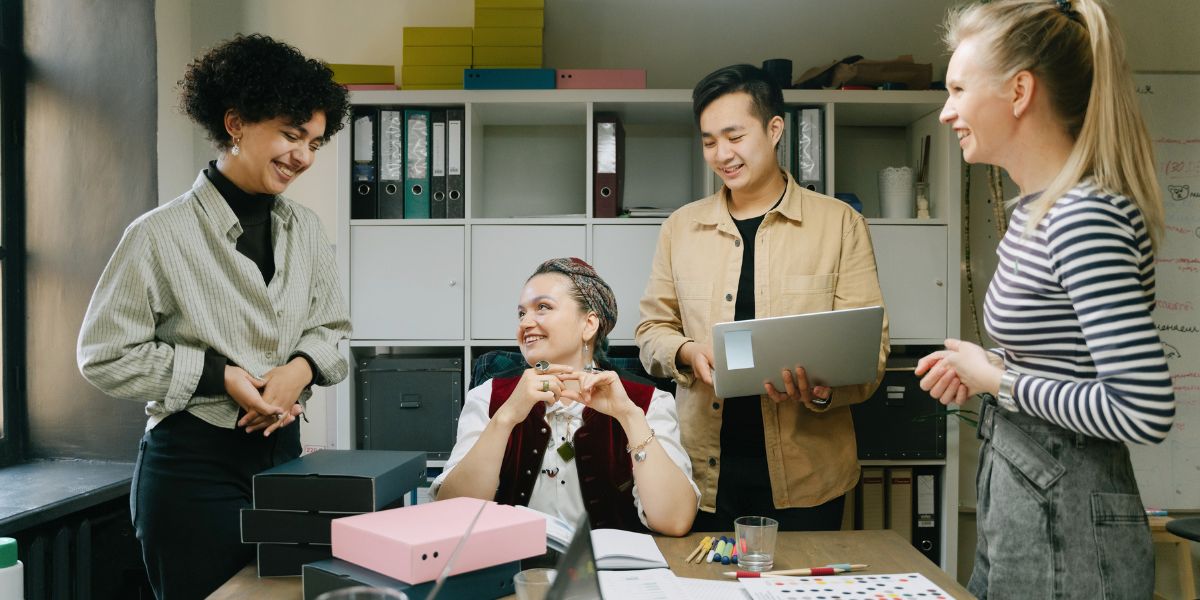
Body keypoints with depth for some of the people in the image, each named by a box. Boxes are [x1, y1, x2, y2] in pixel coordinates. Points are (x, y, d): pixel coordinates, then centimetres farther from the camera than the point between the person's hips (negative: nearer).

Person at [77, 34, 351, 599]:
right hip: (194, 463, -5)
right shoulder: (161, 234, -11)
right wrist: (219, 375, -15)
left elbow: (331, 329, 13)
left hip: (281, 450, 5)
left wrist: (302, 367, -9)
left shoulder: (305, 230, 6)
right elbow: (106, 355, -7)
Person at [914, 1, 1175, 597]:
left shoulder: (1086, 218, -22)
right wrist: (981, 368, 4)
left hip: (1066, 523, -9)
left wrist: (996, 379, -17)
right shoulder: (1035, 210, 7)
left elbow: (1145, 410, -27)